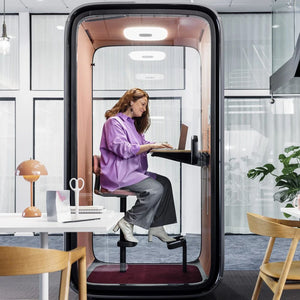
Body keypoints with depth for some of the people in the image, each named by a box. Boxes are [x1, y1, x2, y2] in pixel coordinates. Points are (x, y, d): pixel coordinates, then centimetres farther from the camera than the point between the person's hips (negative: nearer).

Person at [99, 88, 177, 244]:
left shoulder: (132, 123, 24)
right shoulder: (114, 121, -6)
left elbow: (142, 144, 22)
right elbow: (122, 149, -18)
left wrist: (159, 146, 2)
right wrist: (151, 146, -20)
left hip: (134, 170, 9)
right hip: (118, 174, -9)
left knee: (165, 182, -9)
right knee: (155, 189, -24)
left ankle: (156, 227, -9)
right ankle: (127, 222, -11)